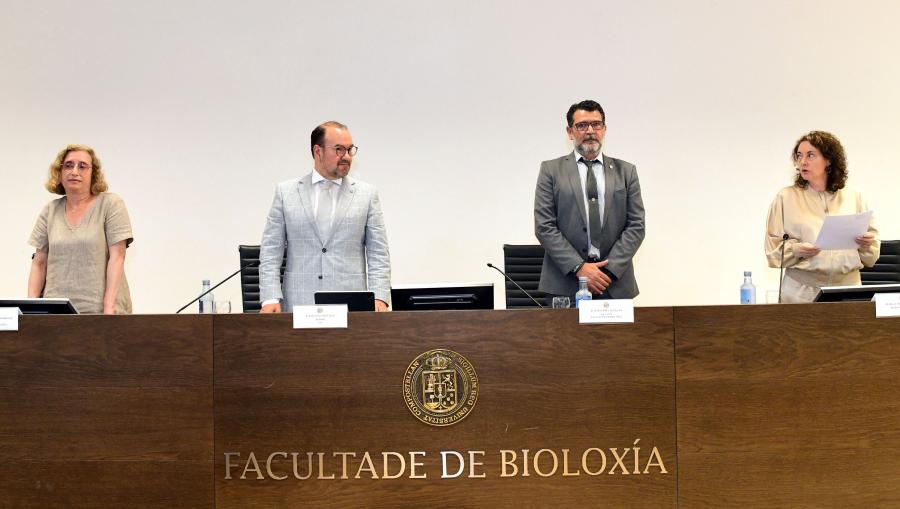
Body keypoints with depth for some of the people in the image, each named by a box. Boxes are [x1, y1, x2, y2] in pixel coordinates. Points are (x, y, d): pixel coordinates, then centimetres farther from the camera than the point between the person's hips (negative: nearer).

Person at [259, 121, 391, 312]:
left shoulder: (367, 194, 8)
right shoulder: (286, 192, 8)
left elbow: (378, 254, 6)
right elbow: (271, 251, 5)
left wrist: (379, 298, -7)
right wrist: (271, 298, -6)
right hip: (299, 304, 0)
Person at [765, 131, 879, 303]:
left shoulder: (853, 198, 9)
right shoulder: (785, 197, 3)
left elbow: (870, 257, 13)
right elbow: (773, 249, 0)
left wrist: (867, 244, -8)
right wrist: (795, 250, -18)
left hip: (847, 289, 2)